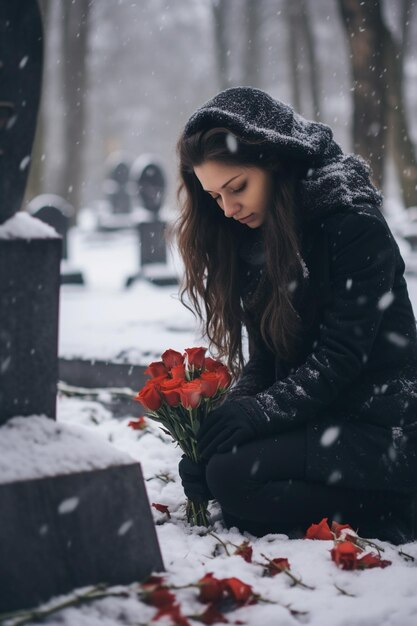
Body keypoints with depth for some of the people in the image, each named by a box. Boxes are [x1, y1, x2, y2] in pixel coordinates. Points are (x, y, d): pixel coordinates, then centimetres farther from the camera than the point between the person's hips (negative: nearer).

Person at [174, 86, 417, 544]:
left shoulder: (354, 223, -14)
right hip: (315, 422, 8)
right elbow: (263, 357, 5)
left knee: (234, 475, -25)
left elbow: (339, 357, -19)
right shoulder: (255, 241, 8)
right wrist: (231, 413, -13)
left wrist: (257, 412, -26)